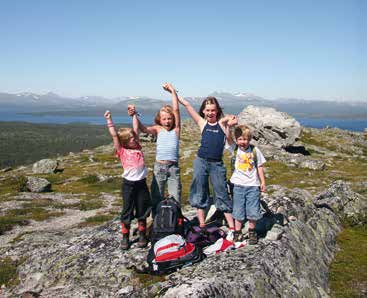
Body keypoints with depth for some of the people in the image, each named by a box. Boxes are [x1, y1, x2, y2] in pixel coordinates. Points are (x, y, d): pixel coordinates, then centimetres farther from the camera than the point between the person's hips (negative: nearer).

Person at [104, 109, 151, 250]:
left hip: (141, 183, 3)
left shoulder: (138, 147, 10)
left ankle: (142, 235, 25)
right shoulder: (122, 151, 0)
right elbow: (114, 135, -3)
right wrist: (109, 119, 2)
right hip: (128, 183, -3)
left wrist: (134, 114, 19)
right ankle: (125, 237, 18)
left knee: (142, 211, 11)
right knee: (127, 212, 6)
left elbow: (136, 129, 15)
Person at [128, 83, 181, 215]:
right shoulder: (158, 129, 5)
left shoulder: (176, 129, 3)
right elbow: (143, 128, -10)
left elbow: (176, 110, -5)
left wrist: (173, 91, -9)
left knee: (175, 197, 4)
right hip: (159, 166, 1)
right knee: (156, 197, 9)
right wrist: (134, 116, -24)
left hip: (173, 166, -1)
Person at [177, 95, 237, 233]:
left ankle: (232, 227, 12)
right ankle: (202, 225, 21)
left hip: (217, 164, -1)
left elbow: (229, 140, -2)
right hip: (201, 161, 1)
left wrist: (229, 126, -14)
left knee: (222, 195, 5)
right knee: (200, 194, 8)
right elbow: (187, 105, 3)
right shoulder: (202, 122, 5)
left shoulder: (222, 122, 5)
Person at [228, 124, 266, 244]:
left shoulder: (255, 150, -1)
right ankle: (237, 233, 21)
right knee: (238, 211, 8)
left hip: (253, 185, 0)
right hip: (238, 185, 0)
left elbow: (259, 167, 6)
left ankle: (252, 232, 25)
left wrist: (262, 182, 6)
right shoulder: (234, 149, -2)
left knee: (253, 211, 6)